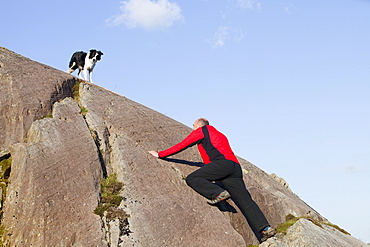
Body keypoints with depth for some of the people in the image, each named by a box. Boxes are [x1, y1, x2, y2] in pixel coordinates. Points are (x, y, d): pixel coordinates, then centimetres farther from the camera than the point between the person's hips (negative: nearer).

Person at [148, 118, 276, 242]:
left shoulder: (201, 130, 16)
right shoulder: (220, 135, 38)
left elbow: (181, 145, 16)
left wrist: (160, 154, 23)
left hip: (223, 162, -8)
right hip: (236, 167, 8)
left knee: (191, 179, -7)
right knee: (246, 201, 1)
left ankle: (218, 193, -21)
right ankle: (265, 228, -11)